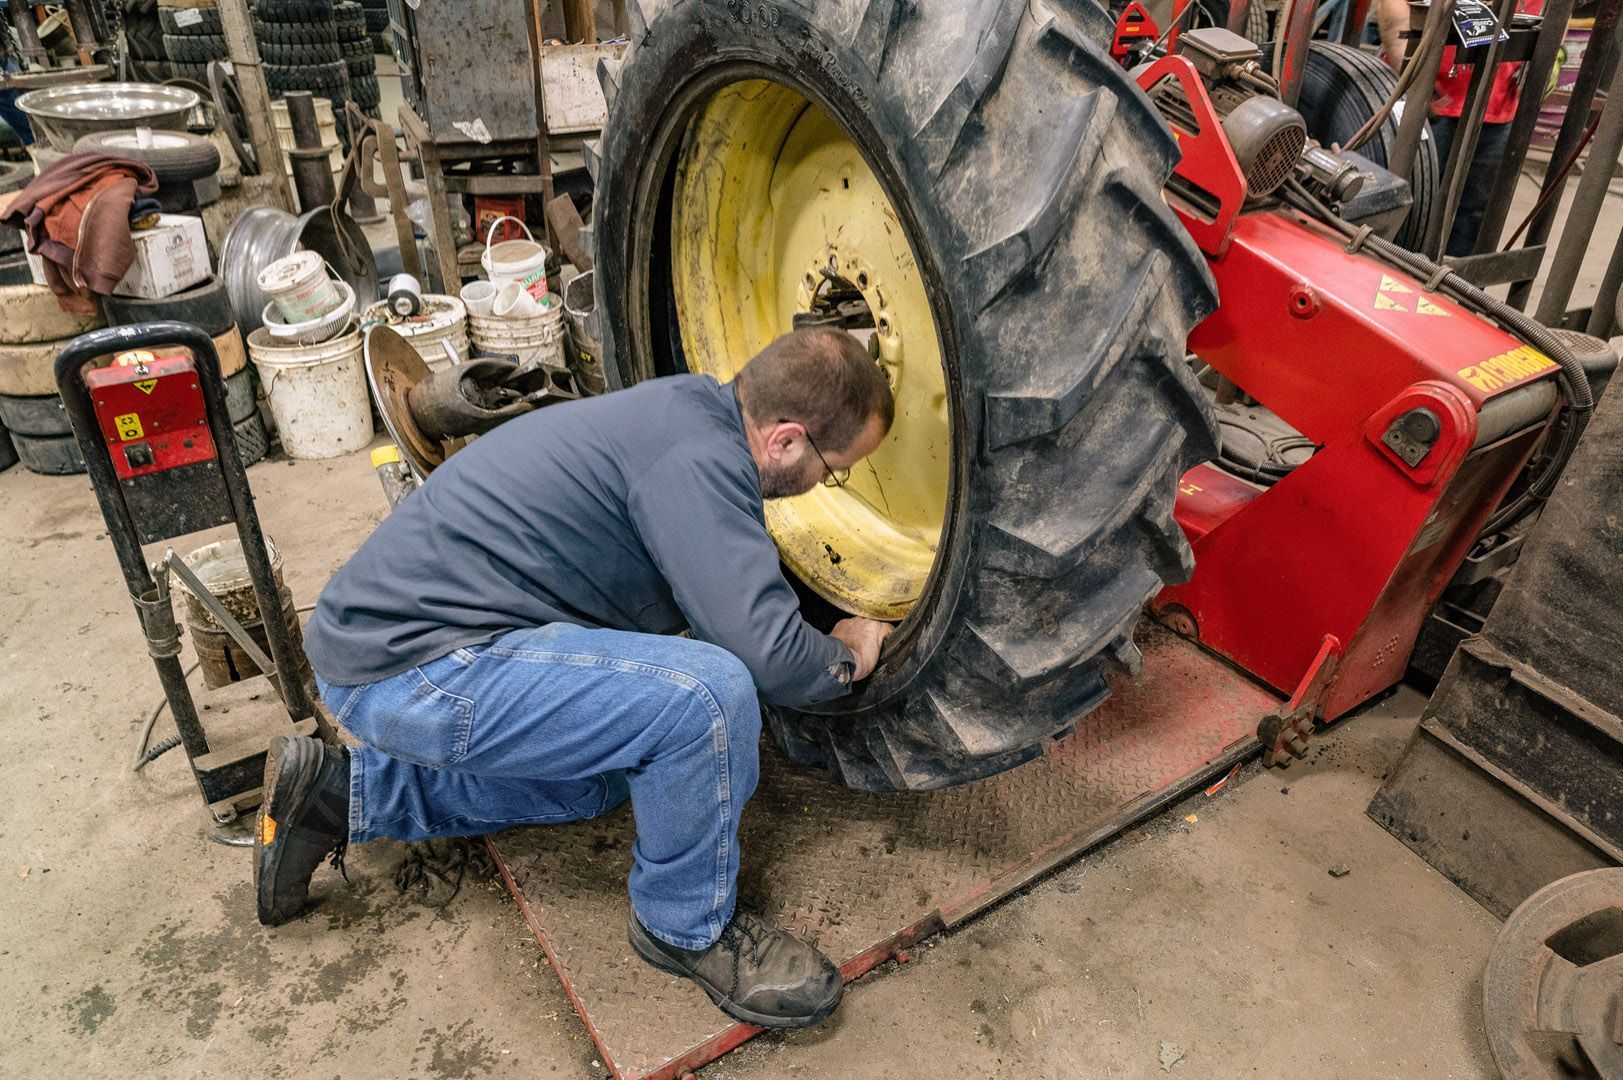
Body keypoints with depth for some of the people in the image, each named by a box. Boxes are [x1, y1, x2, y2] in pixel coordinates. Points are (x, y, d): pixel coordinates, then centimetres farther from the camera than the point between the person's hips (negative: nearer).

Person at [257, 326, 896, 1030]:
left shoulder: (687, 409, 9)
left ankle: (340, 794, 26)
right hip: (409, 666, -10)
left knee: (605, 772, 27)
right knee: (707, 696, -24)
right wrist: (844, 655, -3)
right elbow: (770, 655, -25)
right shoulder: (699, 456, -21)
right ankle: (687, 928, 4)